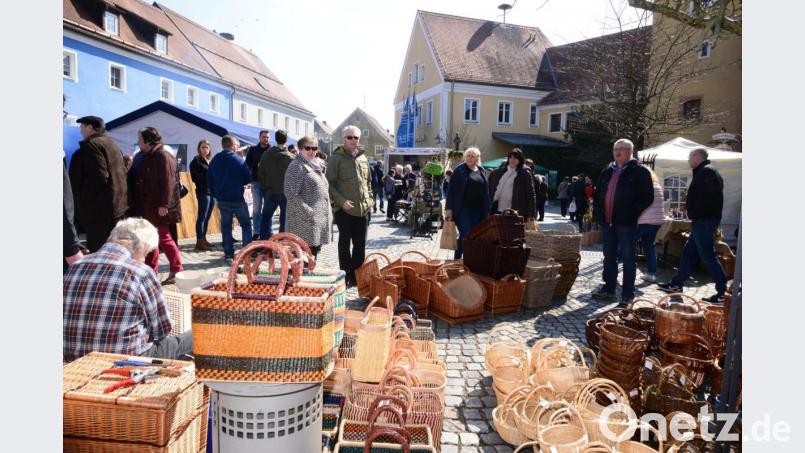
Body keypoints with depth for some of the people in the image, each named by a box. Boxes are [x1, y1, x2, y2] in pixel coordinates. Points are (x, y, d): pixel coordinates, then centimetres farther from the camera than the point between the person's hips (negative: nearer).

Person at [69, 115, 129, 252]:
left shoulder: (92, 145, -12)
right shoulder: (111, 143, 17)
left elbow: (99, 178, -20)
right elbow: (122, 172, 17)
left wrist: (83, 202, -9)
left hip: (100, 208, -9)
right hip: (117, 205, 10)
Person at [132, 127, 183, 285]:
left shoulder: (162, 157, -14)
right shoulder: (147, 157, 15)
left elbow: (167, 183, -21)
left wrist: (163, 205, -24)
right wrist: (140, 206, 19)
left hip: (158, 208, -9)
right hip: (148, 208, 9)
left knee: (164, 239, -5)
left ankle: (176, 272, 4)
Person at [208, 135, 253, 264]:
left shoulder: (214, 160, 3)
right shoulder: (238, 160, -11)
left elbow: (209, 181, 8)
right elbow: (248, 179, -6)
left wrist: (216, 195, 16)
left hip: (221, 200, 4)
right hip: (237, 199, -4)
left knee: (226, 227, 11)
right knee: (246, 225, 9)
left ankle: (229, 255, 11)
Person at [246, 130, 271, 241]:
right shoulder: (253, 150, 9)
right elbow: (248, 164, 3)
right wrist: (257, 165, -12)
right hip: (256, 182, 1)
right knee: (256, 208, 5)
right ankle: (256, 232, 10)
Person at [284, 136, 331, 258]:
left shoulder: (318, 164, 17)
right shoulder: (296, 166, -9)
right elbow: (291, 194, -17)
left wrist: (328, 214, 16)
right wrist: (308, 212, -21)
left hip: (320, 218, 8)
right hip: (305, 220, -8)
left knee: (316, 248, 13)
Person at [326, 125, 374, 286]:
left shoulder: (363, 158, 12)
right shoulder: (336, 157, -5)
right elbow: (330, 183, -9)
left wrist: (370, 199, 9)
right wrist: (341, 201, -18)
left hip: (363, 208, 5)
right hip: (344, 208, -5)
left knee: (360, 243, 11)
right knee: (345, 242, 6)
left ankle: (357, 274, 24)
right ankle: (346, 275, 16)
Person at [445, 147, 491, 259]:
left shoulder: (482, 172, 13)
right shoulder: (459, 170, 0)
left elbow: (487, 192, 13)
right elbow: (451, 190, -4)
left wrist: (487, 210, 7)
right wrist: (449, 208, -11)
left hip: (478, 210, 5)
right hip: (462, 209, -5)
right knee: (466, 235, -11)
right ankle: (457, 259, 2)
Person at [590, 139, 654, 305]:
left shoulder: (640, 172, -2)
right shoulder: (607, 171, 15)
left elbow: (647, 197, -8)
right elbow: (598, 193, 22)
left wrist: (632, 213, -15)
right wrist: (598, 212, 9)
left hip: (626, 223, -6)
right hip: (607, 222, 6)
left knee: (628, 259, 2)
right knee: (609, 258, 13)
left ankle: (628, 295, 9)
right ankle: (608, 289, 24)